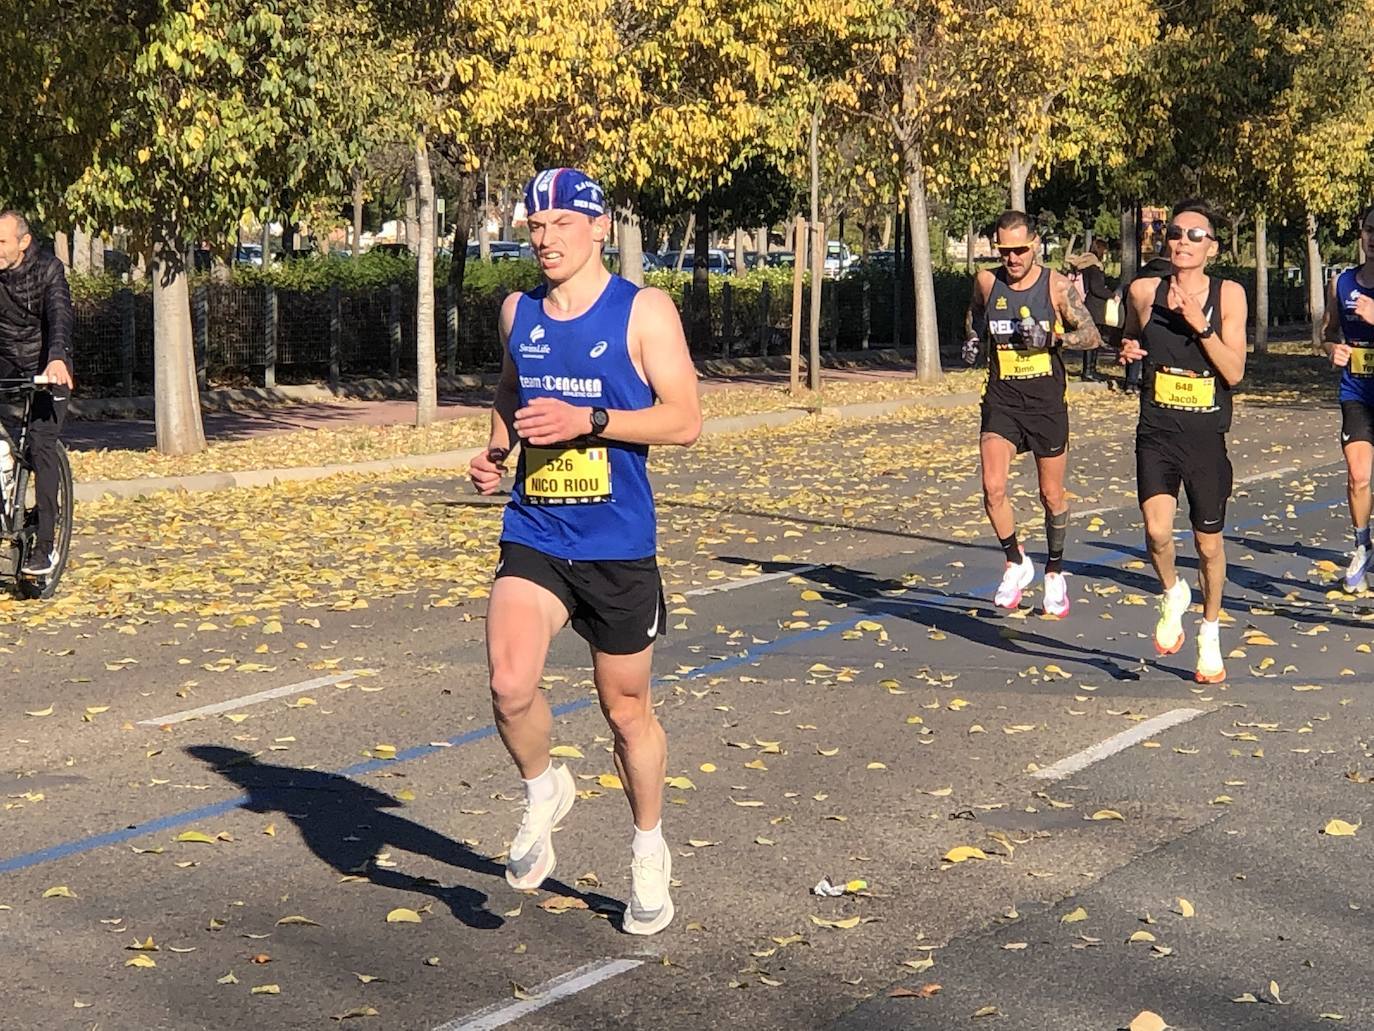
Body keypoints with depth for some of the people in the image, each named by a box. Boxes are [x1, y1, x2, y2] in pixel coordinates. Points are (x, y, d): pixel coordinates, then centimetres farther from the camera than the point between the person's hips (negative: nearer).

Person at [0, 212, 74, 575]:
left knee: (41, 446, -15)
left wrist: (57, 358, -47)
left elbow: (60, 314, -29)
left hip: (47, 368, -4)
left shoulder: (48, 269, -16)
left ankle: (46, 545, -13)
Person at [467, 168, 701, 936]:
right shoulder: (518, 312, 8)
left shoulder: (644, 311, -7)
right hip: (533, 536, 3)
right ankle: (545, 792, 12)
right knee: (511, 685, -20)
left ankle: (650, 851, 33)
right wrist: (498, 449, 5)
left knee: (626, 707, 10)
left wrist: (589, 419, -23)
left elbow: (685, 420, -12)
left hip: (617, 546, -3)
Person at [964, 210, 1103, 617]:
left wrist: (1050, 338, -20)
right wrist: (973, 339, 4)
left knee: (1052, 496, 9)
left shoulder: (1057, 285, -7)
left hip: (1047, 403, -1)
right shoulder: (987, 282, 1)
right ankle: (1015, 562, 8)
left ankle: (1054, 574, 29)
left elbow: (1091, 335, -3)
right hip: (1001, 401, 1)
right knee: (993, 488, -16)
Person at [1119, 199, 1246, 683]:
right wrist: (1127, 351, -3)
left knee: (1208, 543, 10)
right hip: (1157, 435, 0)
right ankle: (1173, 594, 14)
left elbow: (1235, 372, -10)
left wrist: (1200, 325, -21)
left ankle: (1210, 634, 33)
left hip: (1207, 439, 0)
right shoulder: (1143, 291, -1)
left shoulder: (1229, 295, -4)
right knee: (1157, 531, -20)